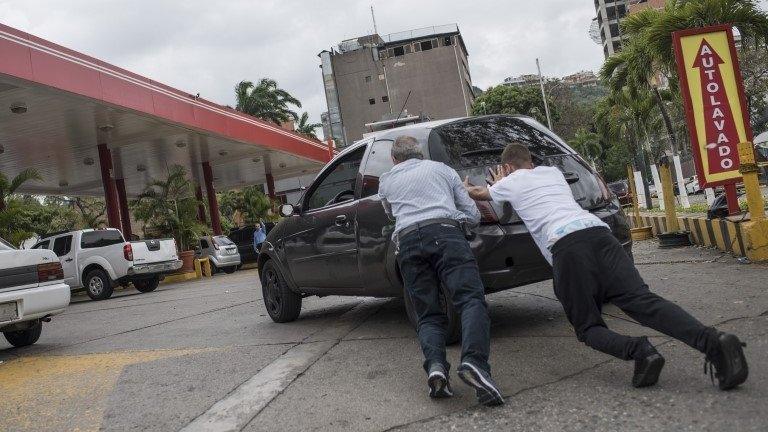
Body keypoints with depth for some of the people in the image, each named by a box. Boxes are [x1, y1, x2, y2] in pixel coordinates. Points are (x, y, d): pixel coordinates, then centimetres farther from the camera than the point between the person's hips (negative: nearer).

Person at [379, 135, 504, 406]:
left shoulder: (386, 182, 28)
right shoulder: (441, 169, 27)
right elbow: (473, 215, 24)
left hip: (407, 240, 2)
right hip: (445, 232, -1)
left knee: (428, 315, 5)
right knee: (471, 299, -12)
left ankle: (435, 366, -22)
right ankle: (474, 361, -38)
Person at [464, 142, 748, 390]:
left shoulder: (510, 183, 23)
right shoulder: (552, 172, 35)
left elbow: (479, 193, 45)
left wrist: (466, 187, 66)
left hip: (565, 244, -5)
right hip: (599, 232, 5)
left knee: (587, 327, 3)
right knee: (643, 300, -10)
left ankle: (638, 350, -27)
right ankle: (714, 342, -33)